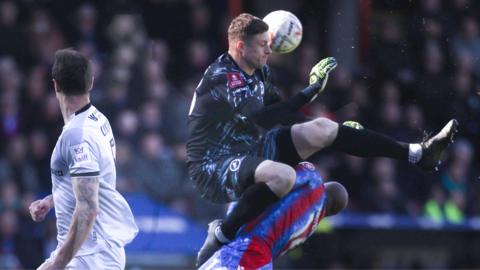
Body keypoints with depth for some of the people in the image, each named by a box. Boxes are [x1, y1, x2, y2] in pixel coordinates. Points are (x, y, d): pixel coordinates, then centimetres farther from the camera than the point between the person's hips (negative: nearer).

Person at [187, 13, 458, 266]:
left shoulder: (259, 73, 7)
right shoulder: (220, 78, -21)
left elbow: (277, 109, 22)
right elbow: (263, 119, -31)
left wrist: (335, 131, 19)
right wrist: (312, 89, -28)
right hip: (214, 169, -8)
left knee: (321, 129, -4)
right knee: (282, 176, -38)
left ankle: (417, 153, -2)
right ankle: (221, 237, -25)